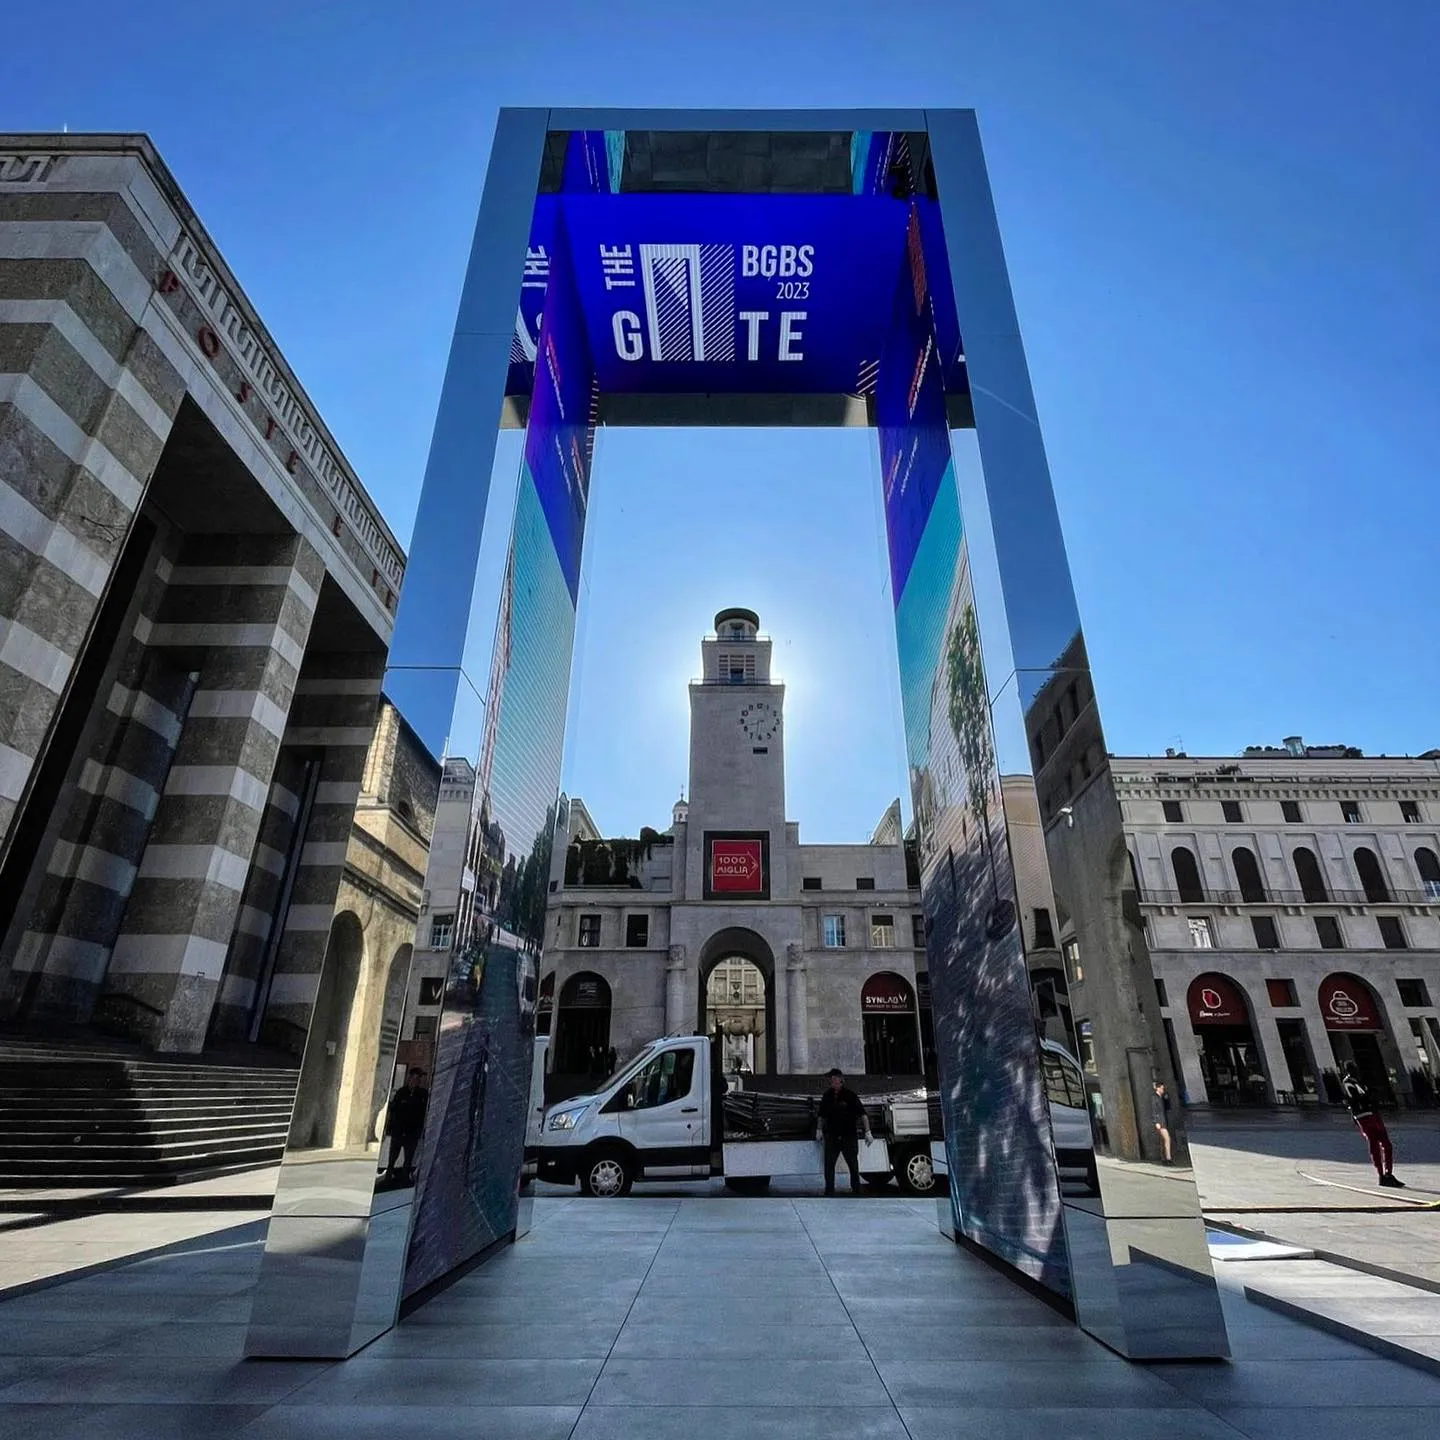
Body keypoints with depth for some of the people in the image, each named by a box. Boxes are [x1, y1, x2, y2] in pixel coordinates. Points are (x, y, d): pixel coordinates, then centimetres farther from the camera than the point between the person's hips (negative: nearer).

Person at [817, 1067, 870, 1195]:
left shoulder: (850, 1095, -7)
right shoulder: (827, 1096, 4)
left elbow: (862, 1114, -6)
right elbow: (822, 1116, 16)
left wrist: (867, 1132, -11)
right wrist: (820, 1130, 11)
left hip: (849, 1135, -3)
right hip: (831, 1136, 3)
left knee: (853, 1163, 6)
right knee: (829, 1163, -1)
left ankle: (856, 1188, 22)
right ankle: (829, 1190, 9)